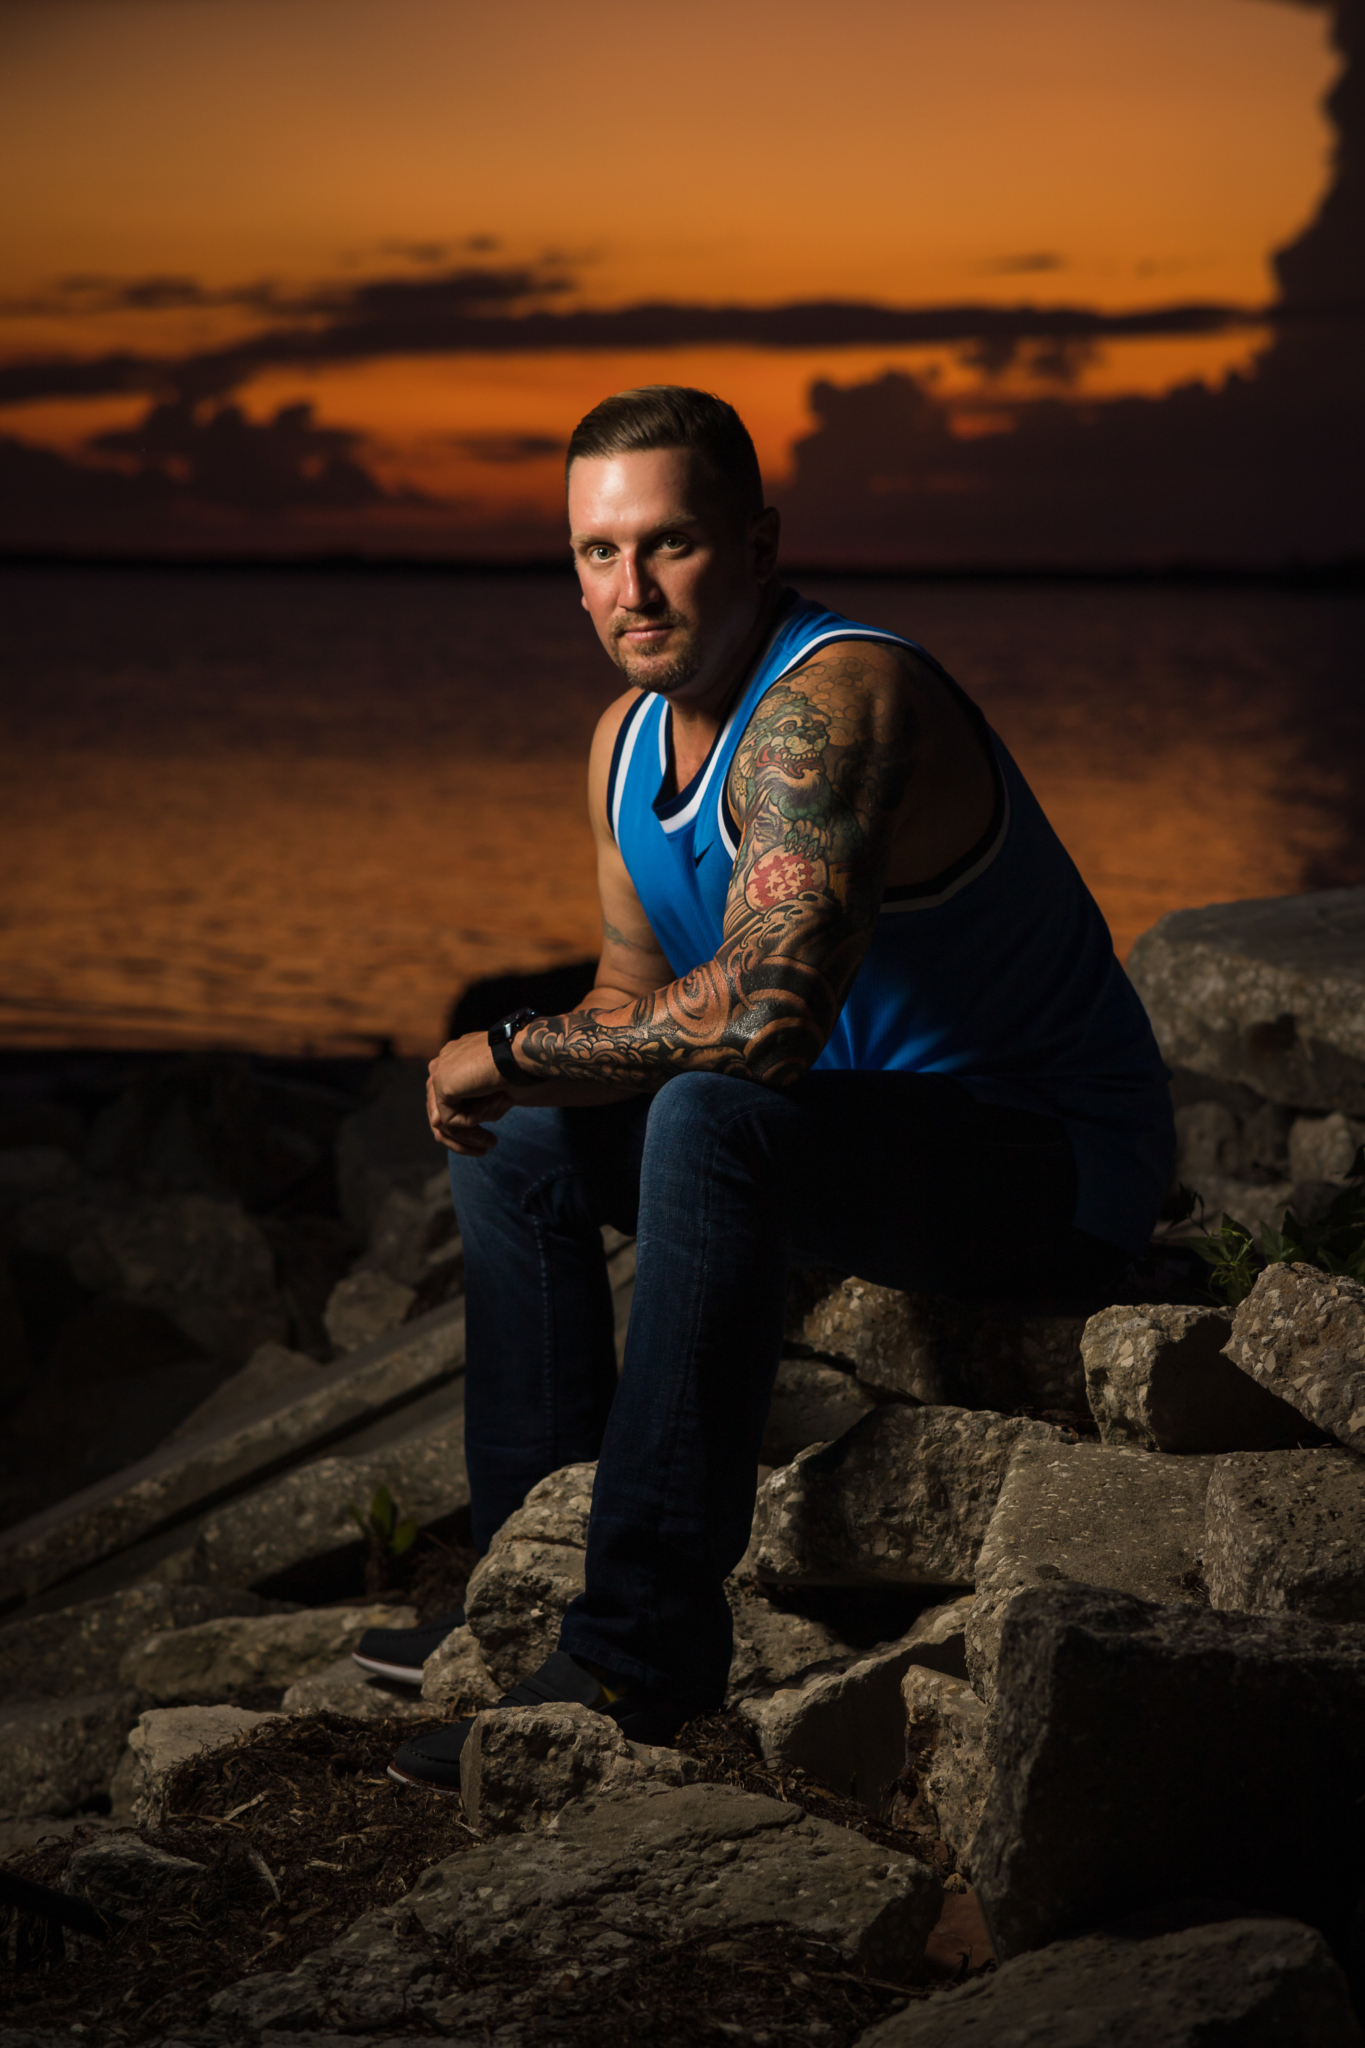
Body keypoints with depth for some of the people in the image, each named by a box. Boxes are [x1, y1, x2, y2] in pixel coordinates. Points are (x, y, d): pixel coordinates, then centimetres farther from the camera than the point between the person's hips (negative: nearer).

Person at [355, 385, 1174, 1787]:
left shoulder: (832, 701, -26)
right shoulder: (628, 740, 4)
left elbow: (763, 1010, -39)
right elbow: (637, 1006, 14)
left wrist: (513, 1051, -25)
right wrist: (506, 1079, -8)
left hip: (1055, 1165, -10)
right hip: (871, 1131, 10)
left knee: (717, 1118, -34)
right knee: (516, 1134, 12)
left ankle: (645, 1647, -28)